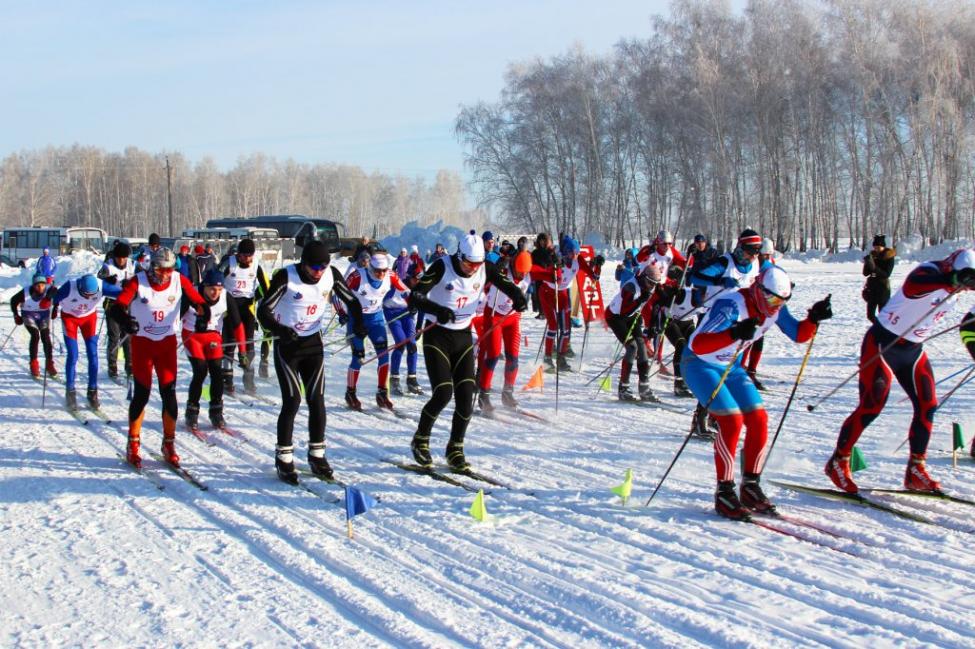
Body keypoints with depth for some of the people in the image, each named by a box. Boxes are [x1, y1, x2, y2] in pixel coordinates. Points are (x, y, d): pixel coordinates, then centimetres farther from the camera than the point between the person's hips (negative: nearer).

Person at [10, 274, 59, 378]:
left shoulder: (50, 290, -24)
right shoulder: (25, 293, -25)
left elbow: (57, 295, 0)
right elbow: (14, 301, -6)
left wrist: (55, 309, 3)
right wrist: (16, 315, 0)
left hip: (44, 315, 2)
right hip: (29, 315, -2)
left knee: (46, 338, -8)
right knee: (35, 335, -19)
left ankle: (49, 364, 4)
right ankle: (34, 364, -11)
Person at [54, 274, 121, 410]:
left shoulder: (101, 287, -31)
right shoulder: (69, 287, -35)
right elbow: (54, 299, -28)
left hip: (89, 317, 2)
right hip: (69, 317, -2)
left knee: (93, 354, -4)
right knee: (73, 355, -8)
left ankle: (92, 391, 9)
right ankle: (70, 392, 5)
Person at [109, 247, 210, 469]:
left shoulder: (179, 281, -8)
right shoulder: (138, 282, -16)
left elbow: (198, 301, -8)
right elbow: (118, 306, -26)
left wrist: (203, 312, -32)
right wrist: (125, 319, -48)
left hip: (167, 342, 2)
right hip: (142, 342, -2)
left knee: (169, 394, -1)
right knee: (141, 394, -2)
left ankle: (169, 445, 15)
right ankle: (133, 446, 14)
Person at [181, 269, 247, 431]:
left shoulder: (227, 299, -16)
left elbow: (237, 325, -6)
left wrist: (242, 350, -5)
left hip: (213, 335, 2)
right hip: (192, 335, -2)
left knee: (217, 372, -10)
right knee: (200, 371, -16)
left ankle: (216, 413, 6)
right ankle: (192, 412, 0)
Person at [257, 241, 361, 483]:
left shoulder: (331, 275, -8)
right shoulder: (286, 277, -20)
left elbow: (351, 300, 5)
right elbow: (263, 310, -22)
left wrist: (358, 319, -15)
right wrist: (278, 329, -41)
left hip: (313, 343, 4)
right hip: (287, 344, -4)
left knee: (317, 400, 2)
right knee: (292, 400, -9)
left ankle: (317, 456, 14)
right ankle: (283, 459, 2)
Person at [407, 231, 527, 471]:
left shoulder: (485, 269, -6)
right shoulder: (442, 267, -19)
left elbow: (507, 285, -4)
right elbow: (415, 296, -23)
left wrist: (518, 297, -29)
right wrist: (437, 310, -41)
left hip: (463, 337, 4)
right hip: (437, 336, -4)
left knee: (466, 395, -3)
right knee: (443, 393, -14)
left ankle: (455, 449, 13)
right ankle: (420, 440, 9)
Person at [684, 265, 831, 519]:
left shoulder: (774, 309, -9)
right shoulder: (732, 305, -32)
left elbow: (798, 335, 5)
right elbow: (698, 344, -43)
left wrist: (814, 318, -16)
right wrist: (734, 334, -59)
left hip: (731, 367, 8)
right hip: (699, 364, -7)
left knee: (758, 420, -5)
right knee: (732, 421, -21)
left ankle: (750, 487, 9)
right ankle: (724, 492, -9)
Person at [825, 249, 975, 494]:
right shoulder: (928, 272, -25)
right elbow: (912, 286, -51)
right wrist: (952, 280, -65)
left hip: (913, 350, 8)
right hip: (882, 344, -8)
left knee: (927, 406, 2)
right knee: (871, 406, -10)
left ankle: (916, 471, 13)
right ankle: (838, 463, 6)